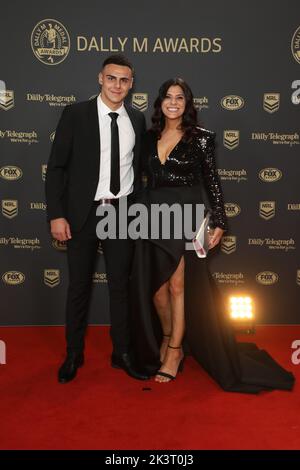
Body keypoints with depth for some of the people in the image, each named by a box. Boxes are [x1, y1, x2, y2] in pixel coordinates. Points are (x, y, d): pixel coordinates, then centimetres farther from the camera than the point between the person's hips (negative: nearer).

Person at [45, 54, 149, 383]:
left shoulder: (137, 120, 6)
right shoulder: (75, 114, -4)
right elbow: (56, 167, -5)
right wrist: (56, 215, -12)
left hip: (122, 213, 3)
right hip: (83, 213, -2)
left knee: (120, 285, 11)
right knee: (79, 286, 9)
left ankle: (122, 353, 26)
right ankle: (73, 355, 27)